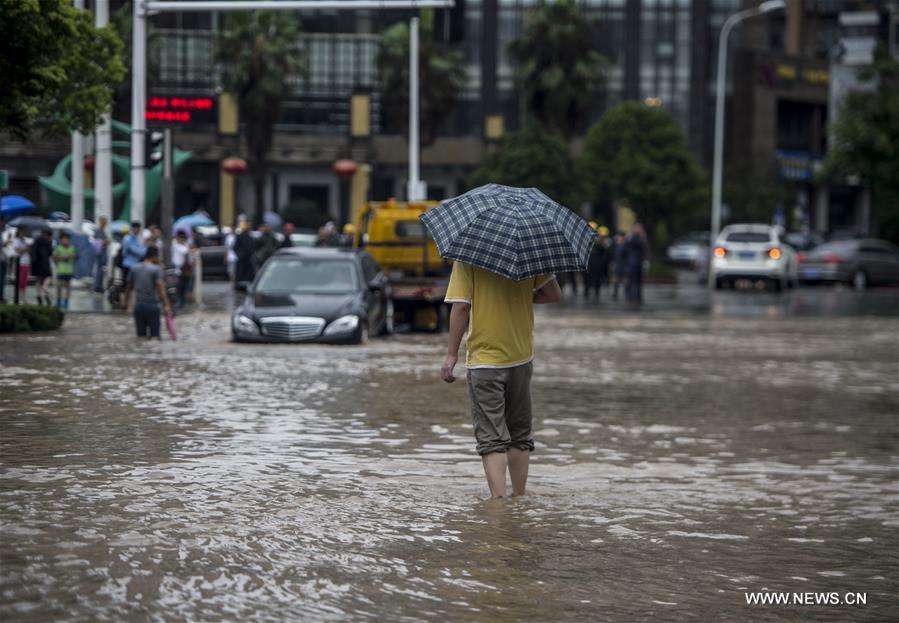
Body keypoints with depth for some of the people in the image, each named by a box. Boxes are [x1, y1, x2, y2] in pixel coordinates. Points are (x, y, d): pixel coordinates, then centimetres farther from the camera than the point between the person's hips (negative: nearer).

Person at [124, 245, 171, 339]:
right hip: (152, 306, -4)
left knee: (141, 336, 7)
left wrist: (126, 303, 29)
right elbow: (160, 288, -16)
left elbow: (129, 288, 16)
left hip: (138, 306, 4)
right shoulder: (156, 269, -7)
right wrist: (166, 305, -19)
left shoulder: (134, 269, 8)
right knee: (154, 336, -1)